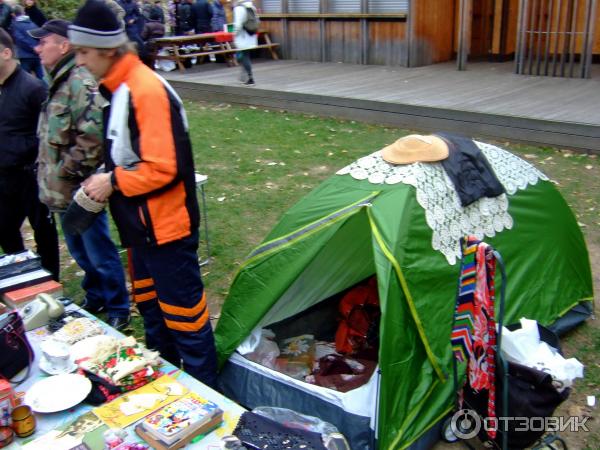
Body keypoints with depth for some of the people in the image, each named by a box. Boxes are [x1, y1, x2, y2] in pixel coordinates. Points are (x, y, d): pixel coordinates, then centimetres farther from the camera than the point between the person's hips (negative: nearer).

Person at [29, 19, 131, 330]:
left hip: (80, 189, -9)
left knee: (100, 255, 4)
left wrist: (68, 171, -18)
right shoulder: (58, 82, 11)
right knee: (79, 251, 22)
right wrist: (49, 173, 13)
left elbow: (93, 138, -27)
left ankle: (118, 310, 20)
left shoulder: (81, 83, -19)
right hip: (62, 189, 10)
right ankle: (95, 299, 39)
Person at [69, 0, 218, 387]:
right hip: (142, 224, 10)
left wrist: (113, 182, -16)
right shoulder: (119, 89, 8)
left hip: (166, 226, -10)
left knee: (182, 313, 2)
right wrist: (103, 184, 7)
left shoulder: (146, 91, -22)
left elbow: (163, 168, -26)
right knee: (150, 306, 23)